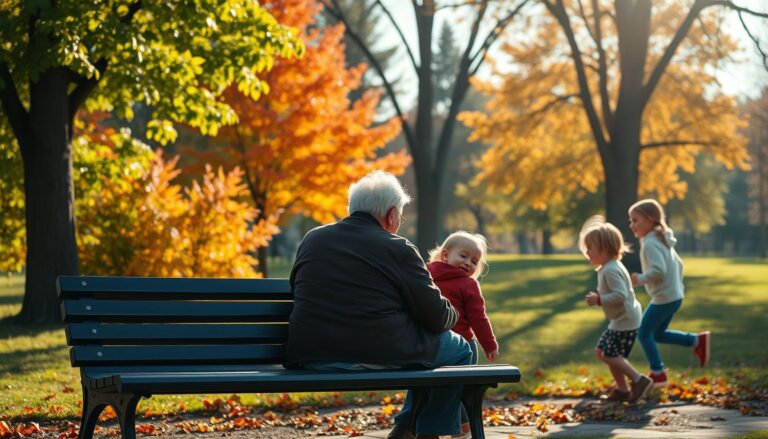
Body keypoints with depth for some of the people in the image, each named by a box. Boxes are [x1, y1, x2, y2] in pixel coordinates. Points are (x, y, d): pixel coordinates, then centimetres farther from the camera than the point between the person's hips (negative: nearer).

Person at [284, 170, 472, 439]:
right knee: (460, 349, 19)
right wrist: (453, 314, 23)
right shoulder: (398, 250, -6)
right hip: (376, 355, -7)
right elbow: (437, 317, -3)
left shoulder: (311, 239, 11)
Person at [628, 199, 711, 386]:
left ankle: (658, 374, 5)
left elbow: (658, 270, -31)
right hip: (674, 296, 10)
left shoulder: (650, 244, -19)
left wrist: (640, 279, -18)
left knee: (644, 333, 1)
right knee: (658, 334, 19)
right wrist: (677, 285, 24)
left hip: (663, 298, -10)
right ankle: (698, 341, 16)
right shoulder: (662, 240, 12)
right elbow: (678, 264, 20)